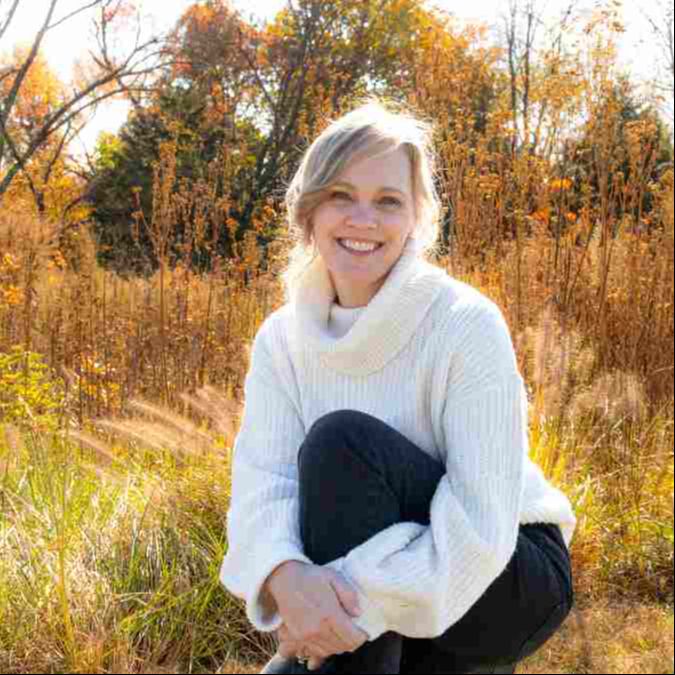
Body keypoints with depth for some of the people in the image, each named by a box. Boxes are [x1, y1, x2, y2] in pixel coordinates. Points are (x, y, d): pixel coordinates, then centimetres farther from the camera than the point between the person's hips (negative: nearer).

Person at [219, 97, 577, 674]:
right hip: (365, 602, 5)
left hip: (509, 581, -5)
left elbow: (480, 526, -25)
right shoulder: (282, 338, -4)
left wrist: (357, 603, -33)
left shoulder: (469, 325, -20)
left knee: (341, 439, -27)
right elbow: (262, 481, -16)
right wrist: (286, 576, -37)